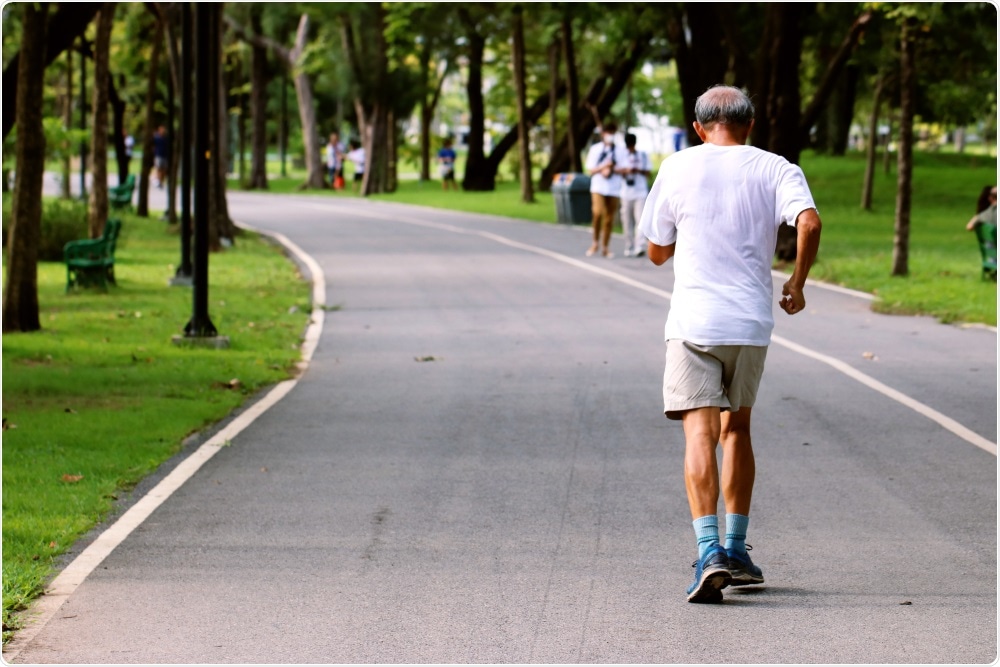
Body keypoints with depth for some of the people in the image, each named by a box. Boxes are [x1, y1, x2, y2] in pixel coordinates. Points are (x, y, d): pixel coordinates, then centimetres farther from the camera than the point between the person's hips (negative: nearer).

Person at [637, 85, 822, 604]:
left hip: (693, 321, -2)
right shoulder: (775, 169, 5)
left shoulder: (678, 168, 5)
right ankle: (736, 552, 22)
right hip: (752, 322, 2)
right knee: (736, 429, 18)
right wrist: (796, 284, -1)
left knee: (700, 433, -8)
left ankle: (709, 552, -25)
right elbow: (809, 222, -14)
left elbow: (657, 252, 12)